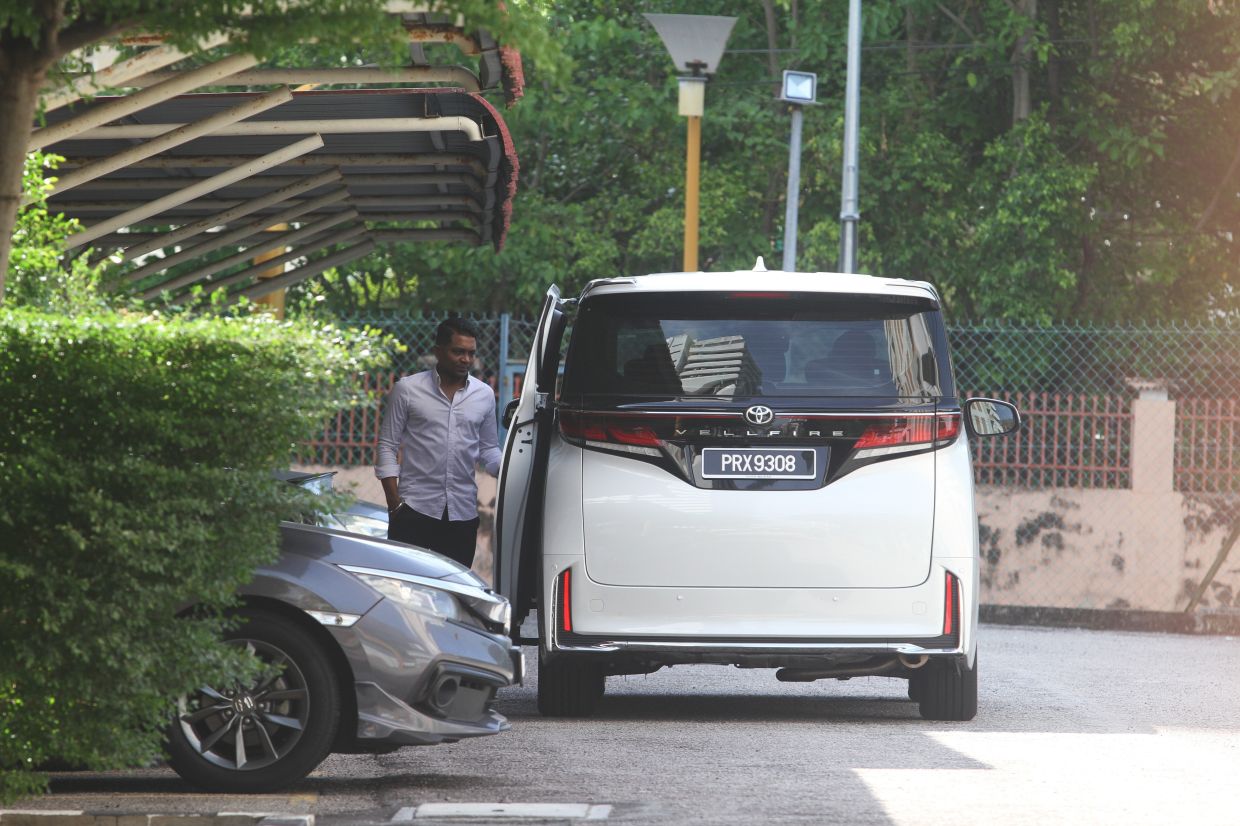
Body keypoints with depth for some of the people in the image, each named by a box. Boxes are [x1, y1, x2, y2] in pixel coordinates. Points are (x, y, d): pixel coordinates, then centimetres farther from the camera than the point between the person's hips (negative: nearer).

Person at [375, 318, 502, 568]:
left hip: (463, 513, 3)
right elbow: (387, 447, 2)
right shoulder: (407, 390, 1)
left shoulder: (484, 395, 10)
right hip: (415, 509, -3)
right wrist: (395, 504, -6)